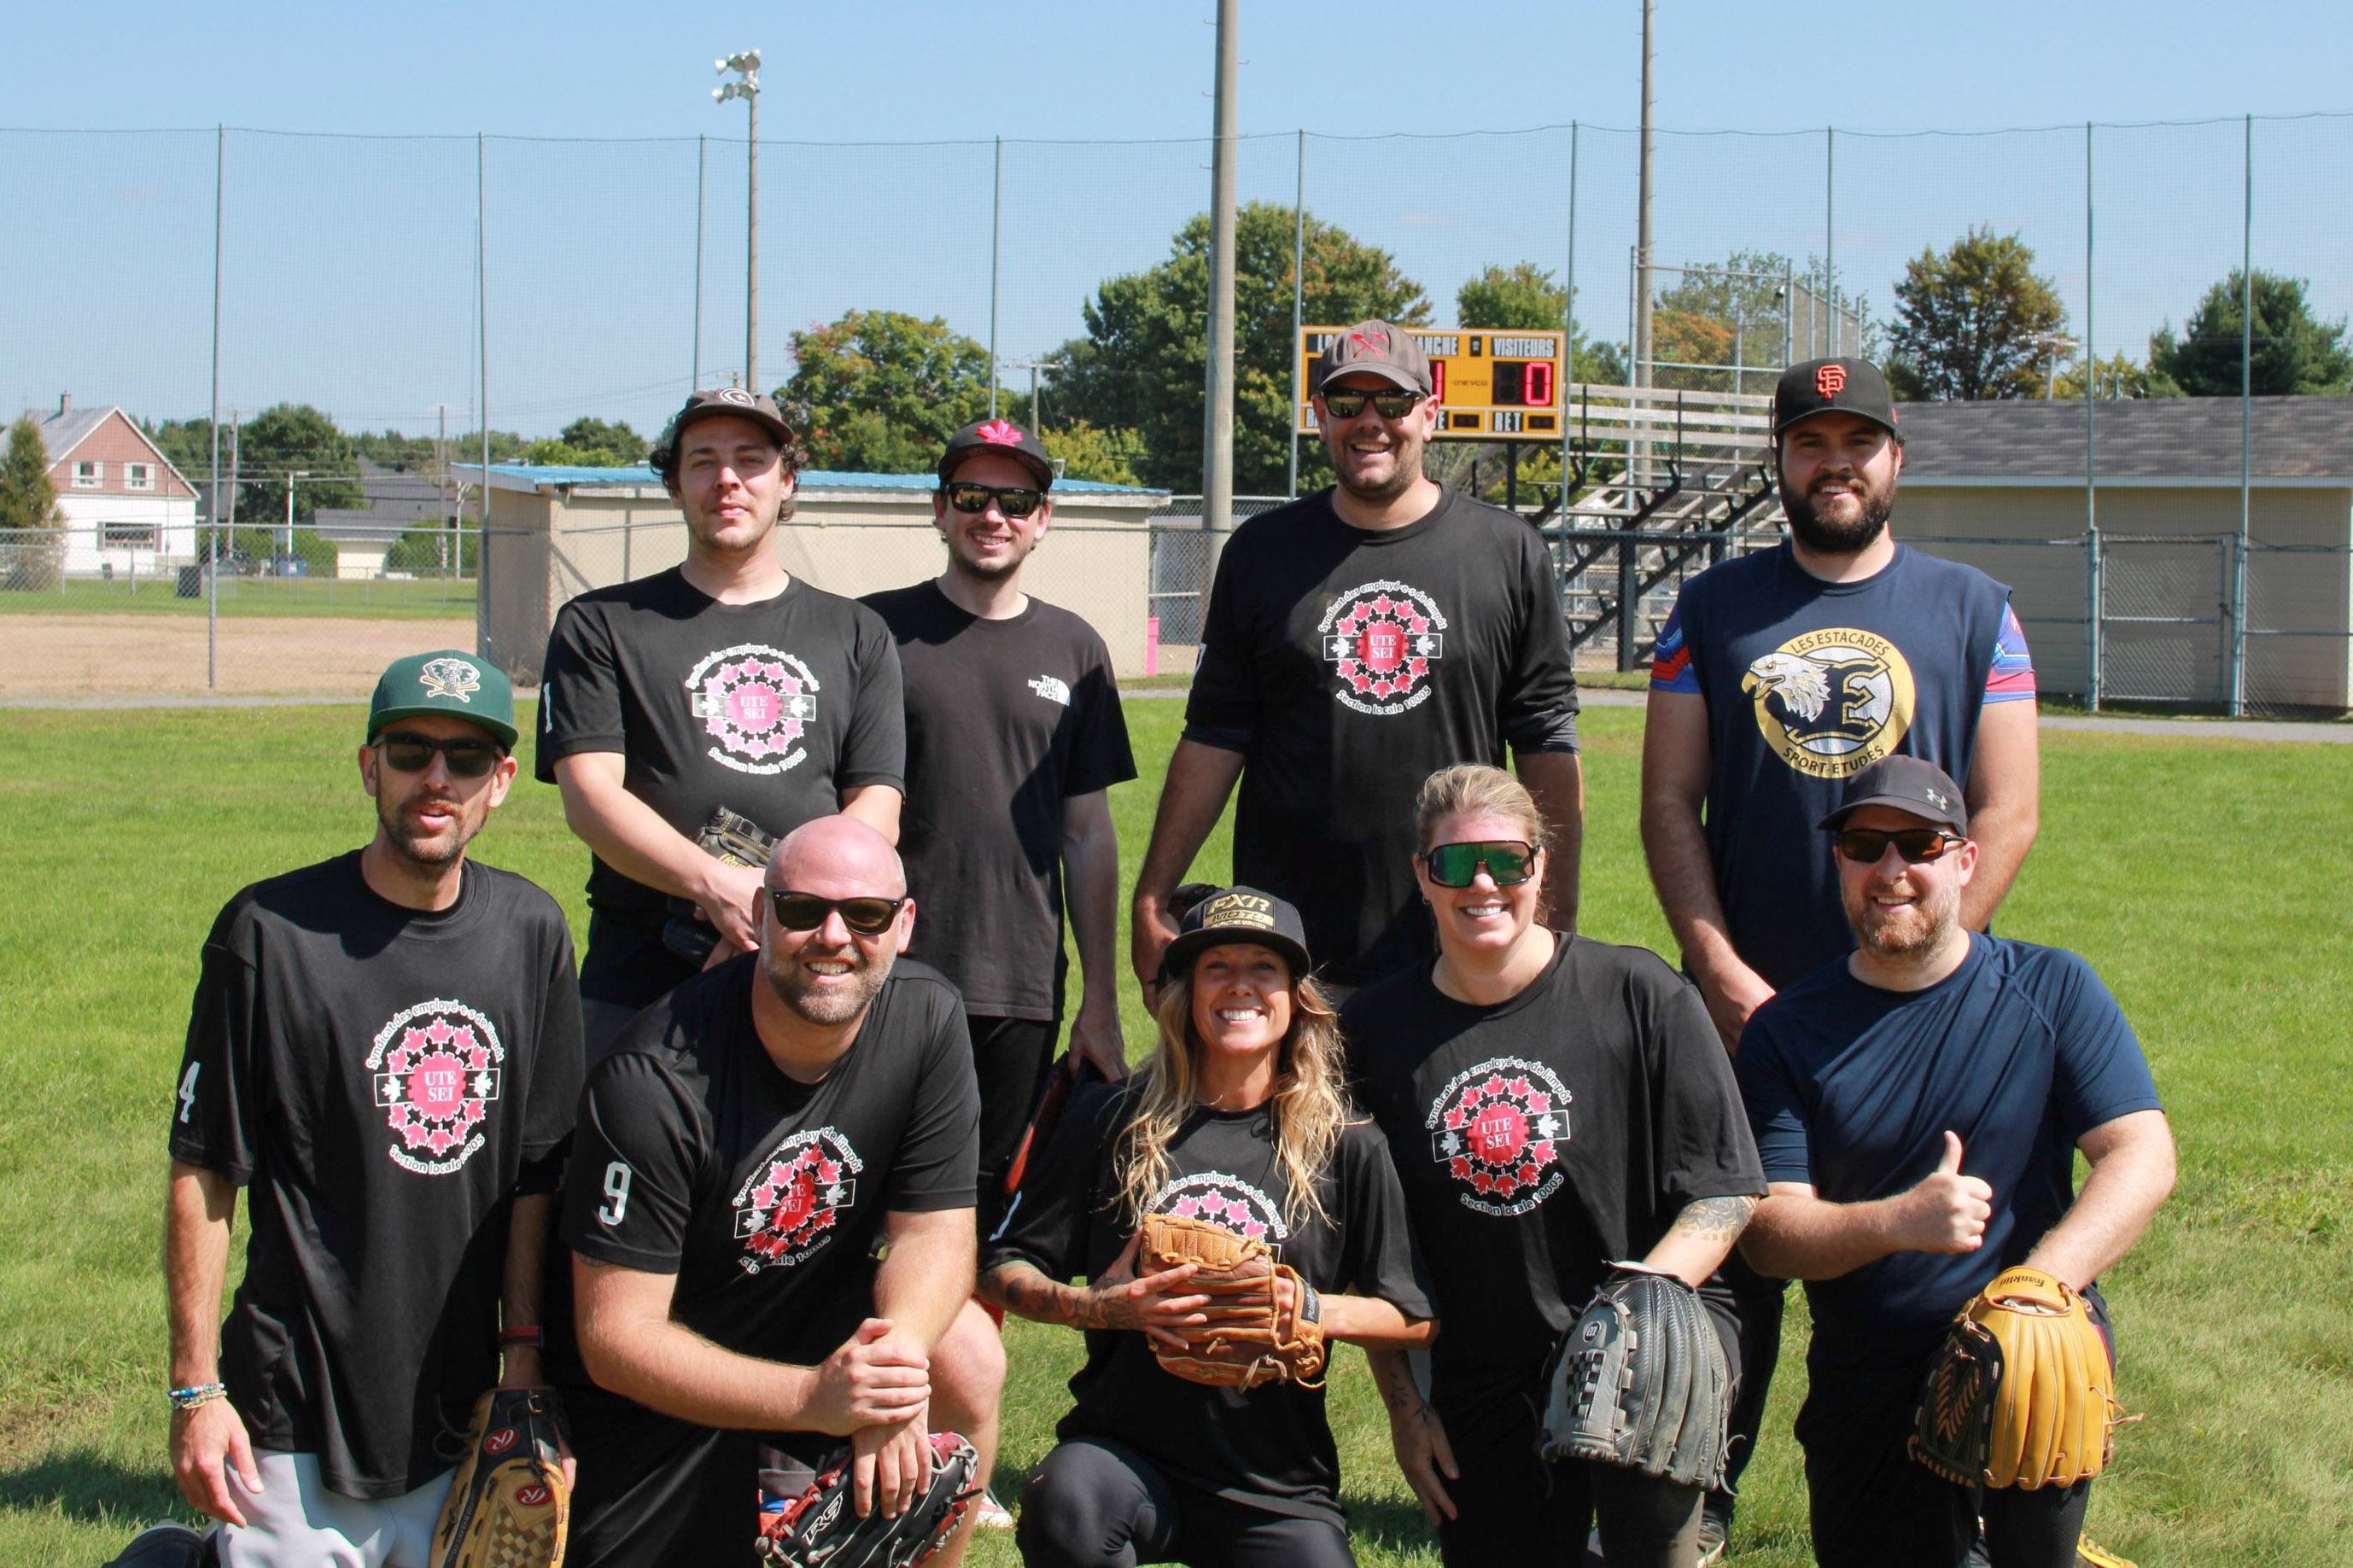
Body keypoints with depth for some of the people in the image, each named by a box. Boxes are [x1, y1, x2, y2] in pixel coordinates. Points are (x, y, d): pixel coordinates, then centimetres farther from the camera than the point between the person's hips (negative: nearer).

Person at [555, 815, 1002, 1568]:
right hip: (659, 1388, -3)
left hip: (818, 1323, 3)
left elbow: (934, 1229, -9)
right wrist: (813, 1397, -38)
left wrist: (898, 1351, -33)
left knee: (967, 1359, -22)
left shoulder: (925, 1019, -12)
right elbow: (615, 1336, -25)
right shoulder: (654, 1080, -26)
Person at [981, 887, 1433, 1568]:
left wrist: (1318, 1311, -10)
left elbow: (1414, 1319, 7)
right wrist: (1089, 1306, -13)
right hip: (1125, 1451, -1)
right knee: (1064, 1512, -33)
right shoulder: (1113, 1119, 3)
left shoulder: (1347, 1150, 4)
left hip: (1275, 1485, 2)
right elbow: (1004, 1268, 6)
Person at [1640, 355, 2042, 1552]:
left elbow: (2007, 814, 1)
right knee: (1731, 1256, 4)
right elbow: (1668, 802, 4)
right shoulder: (1713, 609, 7)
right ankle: (1701, 1494, 17)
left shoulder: (1972, 612, 6)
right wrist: (1722, 973, -7)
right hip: (1745, 1004, 0)